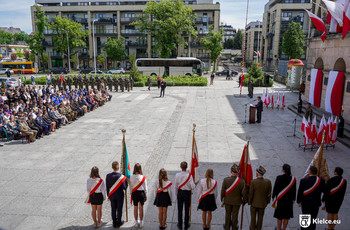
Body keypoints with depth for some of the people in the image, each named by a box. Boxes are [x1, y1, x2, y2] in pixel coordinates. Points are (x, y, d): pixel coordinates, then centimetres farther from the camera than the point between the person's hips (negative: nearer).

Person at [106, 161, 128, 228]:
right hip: (120, 196, -3)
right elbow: (125, 187, -20)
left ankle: (114, 223, 29)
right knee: (119, 209, 13)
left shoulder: (108, 176, -12)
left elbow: (107, 187, -2)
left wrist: (108, 195, 10)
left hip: (112, 196, 3)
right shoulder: (121, 177, -23)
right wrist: (126, 181, -3)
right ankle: (118, 223, 26)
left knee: (113, 209, 17)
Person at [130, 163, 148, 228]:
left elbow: (130, 187, -2)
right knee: (141, 208, 12)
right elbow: (145, 187, -4)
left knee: (135, 208, 15)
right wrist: (146, 196, 7)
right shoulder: (143, 177, -13)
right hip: (141, 193, -1)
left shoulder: (131, 177, -10)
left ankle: (136, 222, 25)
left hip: (134, 193, 1)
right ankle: (141, 223, 22)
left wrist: (131, 194, 10)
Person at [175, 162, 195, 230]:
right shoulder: (189, 175, -19)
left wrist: (176, 194, 13)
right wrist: (191, 188, 3)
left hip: (180, 192, 2)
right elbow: (193, 187, -21)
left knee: (180, 209, 14)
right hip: (187, 193, -2)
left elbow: (176, 186, -1)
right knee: (187, 209, 13)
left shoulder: (177, 175, -13)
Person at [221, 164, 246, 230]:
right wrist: (244, 200, 6)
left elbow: (222, 192, -12)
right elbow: (243, 193, -15)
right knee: (235, 215, 18)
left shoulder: (226, 180, -23)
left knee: (228, 214, 20)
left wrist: (222, 201, 4)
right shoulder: (242, 181, -24)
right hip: (237, 201, -1)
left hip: (227, 201, 1)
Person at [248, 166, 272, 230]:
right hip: (263, 203, 2)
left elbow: (251, 193, -18)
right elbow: (269, 193, -9)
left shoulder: (253, 182, -28)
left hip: (254, 202, -1)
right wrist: (268, 201, 10)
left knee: (253, 216, 21)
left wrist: (249, 202, -1)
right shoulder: (268, 182, -22)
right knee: (260, 217, 22)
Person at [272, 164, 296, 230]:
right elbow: (294, 191, -1)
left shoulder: (279, 178, -17)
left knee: (279, 217, 11)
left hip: (280, 200, -2)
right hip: (289, 200, 2)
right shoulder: (293, 179, -9)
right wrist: (293, 200, 13)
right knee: (286, 217, 15)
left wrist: (274, 199, 4)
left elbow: (275, 189, -9)